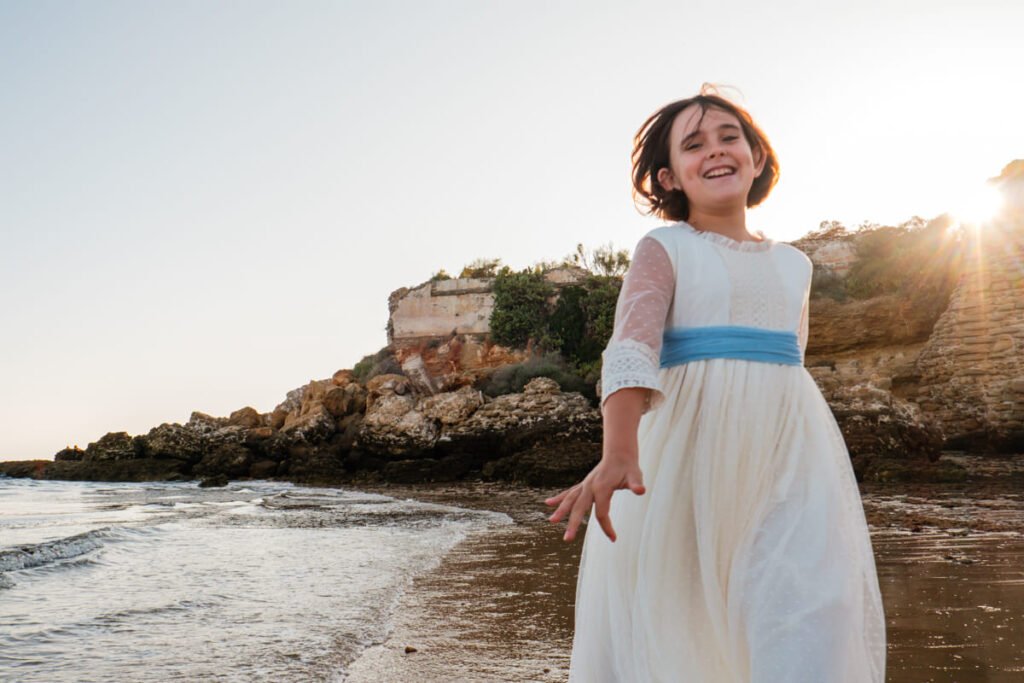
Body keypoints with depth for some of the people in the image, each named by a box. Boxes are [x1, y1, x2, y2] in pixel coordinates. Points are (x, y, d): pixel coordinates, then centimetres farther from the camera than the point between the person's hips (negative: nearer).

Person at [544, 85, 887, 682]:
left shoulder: (794, 265, 16)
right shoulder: (664, 249, 2)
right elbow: (632, 346, -15)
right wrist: (619, 454, -32)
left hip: (788, 449, 3)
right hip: (689, 441, -3)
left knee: (812, 617, -13)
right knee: (666, 619, -1)